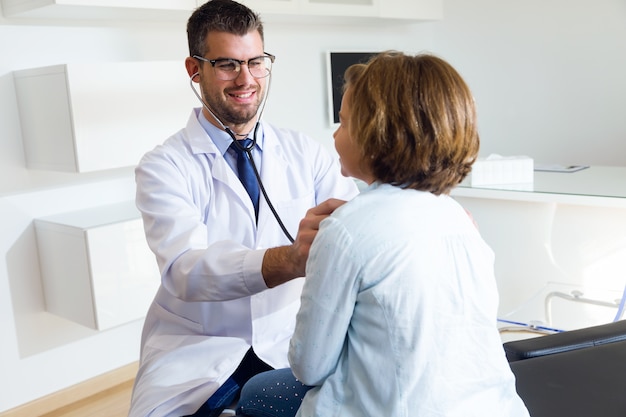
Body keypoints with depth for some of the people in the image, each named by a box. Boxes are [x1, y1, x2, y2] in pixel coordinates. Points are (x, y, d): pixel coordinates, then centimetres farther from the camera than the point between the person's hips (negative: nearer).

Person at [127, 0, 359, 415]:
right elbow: (186, 270, -25)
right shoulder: (163, 166, -8)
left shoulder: (305, 152, 2)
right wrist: (292, 259, -43)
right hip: (196, 353, -2)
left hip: (291, 345, 3)